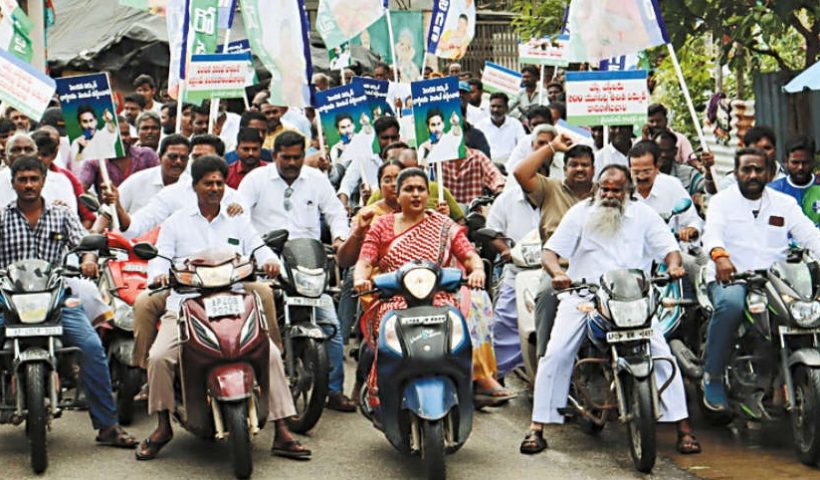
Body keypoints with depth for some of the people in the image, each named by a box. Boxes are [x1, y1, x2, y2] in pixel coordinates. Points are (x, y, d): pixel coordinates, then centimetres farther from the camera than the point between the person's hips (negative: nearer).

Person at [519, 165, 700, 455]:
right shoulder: (580, 213, 8)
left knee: (661, 353, -13)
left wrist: (674, 265, -19)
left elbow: (669, 248, 6)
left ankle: (683, 427, -4)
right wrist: (557, 272, -20)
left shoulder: (644, 215, 11)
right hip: (582, 295, 0)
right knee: (555, 354, -13)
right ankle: (537, 427, -4)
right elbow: (550, 251, 2)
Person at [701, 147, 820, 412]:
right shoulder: (722, 200, 6)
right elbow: (712, 231, -13)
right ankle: (712, 376, -20)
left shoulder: (784, 203, 16)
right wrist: (720, 256, -36)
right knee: (730, 304, -37)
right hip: (728, 277, -3)